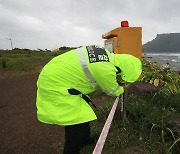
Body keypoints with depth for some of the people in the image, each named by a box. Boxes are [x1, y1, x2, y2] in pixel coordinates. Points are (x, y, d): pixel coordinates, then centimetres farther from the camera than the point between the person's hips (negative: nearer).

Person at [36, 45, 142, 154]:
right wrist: (122, 89, 16)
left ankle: (85, 140, 42)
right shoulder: (106, 69, -26)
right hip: (54, 86, -10)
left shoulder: (106, 54, -1)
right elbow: (112, 91, -5)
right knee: (77, 123, -4)